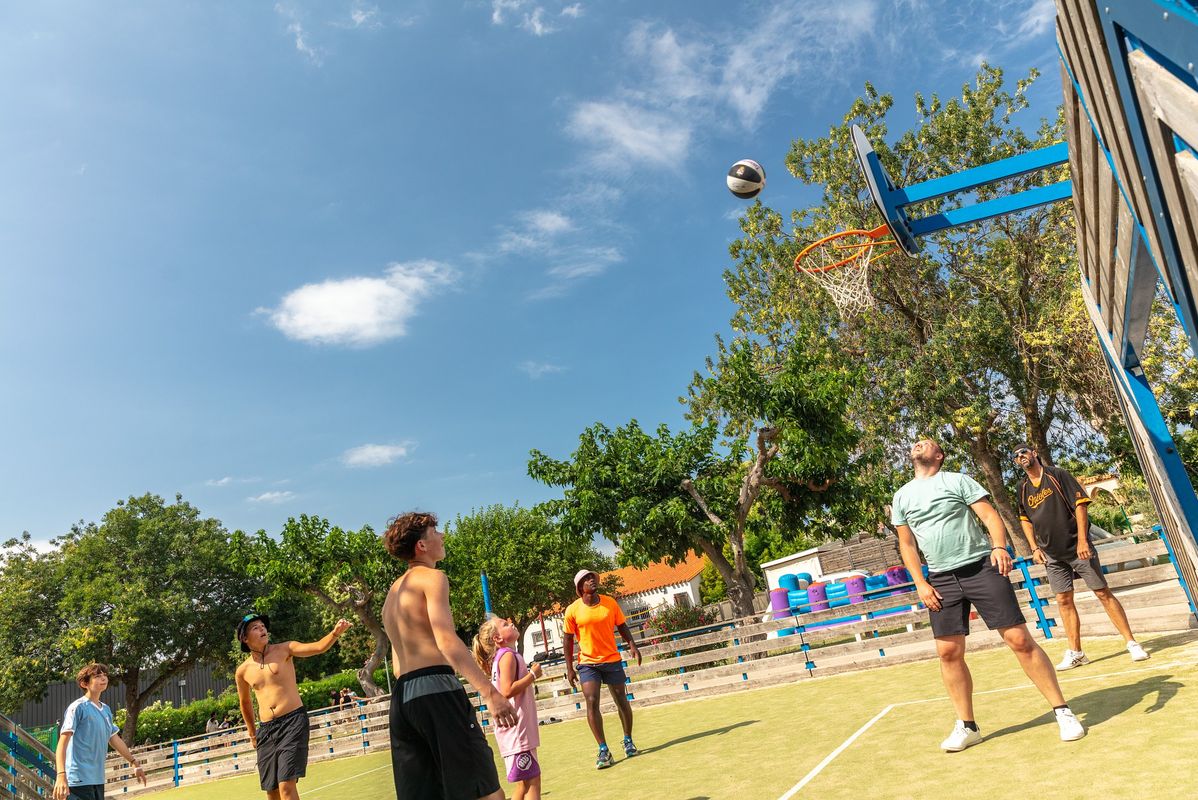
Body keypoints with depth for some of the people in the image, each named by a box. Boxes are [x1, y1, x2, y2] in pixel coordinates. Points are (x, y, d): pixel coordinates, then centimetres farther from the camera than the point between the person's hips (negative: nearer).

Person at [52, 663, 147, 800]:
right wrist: (61, 775, -27)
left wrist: (134, 763, 30)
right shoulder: (78, 707, -9)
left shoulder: (106, 709, 14)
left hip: (98, 779, 8)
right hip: (79, 780, -8)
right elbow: (62, 743, -15)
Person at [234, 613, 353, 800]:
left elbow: (318, 647, -18)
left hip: (293, 721, -4)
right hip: (266, 729, 4)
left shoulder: (284, 649, -3)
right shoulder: (243, 671, 6)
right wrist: (252, 733, 28)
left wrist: (335, 633, -37)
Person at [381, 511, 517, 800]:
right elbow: (446, 640, -17)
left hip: (401, 696, 9)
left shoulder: (393, 592, 24)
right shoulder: (432, 577, -3)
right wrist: (490, 691, -22)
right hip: (435, 688, -9)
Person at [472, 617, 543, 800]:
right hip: (516, 728, -10)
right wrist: (533, 674, -16)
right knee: (531, 780, -9)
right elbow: (507, 690, -25)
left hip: (518, 729, 10)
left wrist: (530, 673, 13)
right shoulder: (507, 655, -14)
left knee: (524, 783, 16)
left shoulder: (502, 655, 16)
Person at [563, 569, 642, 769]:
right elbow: (568, 640, -1)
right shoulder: (573, 610, -8)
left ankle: (628, 741, 29)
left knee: (621, 701, 9)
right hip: (587, 663, -2)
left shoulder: (610, 603, -3)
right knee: (592, 703, -12)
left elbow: (622, 627, 7)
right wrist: (569, 668, -4)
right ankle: (603, 750, -4)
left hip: (612, 660, 2)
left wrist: (632, 645, -10)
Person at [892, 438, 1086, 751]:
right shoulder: (901, 497, 10)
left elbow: (990, 516, -5)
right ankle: (967, 726, 15)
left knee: (1020, 640, -5)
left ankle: (1063, 712, 10)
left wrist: (999, 547, -23)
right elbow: (907, 544, 12)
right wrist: (920, 583, 3)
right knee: (949, 652, 1)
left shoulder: (958, 481, 2)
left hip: (982, 567, -3)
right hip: (941, 580, 3)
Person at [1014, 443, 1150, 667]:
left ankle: (1132, 644, 10)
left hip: (1077, 548, -4)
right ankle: (1075, 653, 12)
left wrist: (1082, 540, -17)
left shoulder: (1057, 475, -7)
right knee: (1064, 601, 5)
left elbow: (1080, 504, -11)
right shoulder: (1023, 488, 7)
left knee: (1103, 593, -1)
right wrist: (1035, 548, 7)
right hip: (1052, 554, 4)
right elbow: (1025, 519, 17)